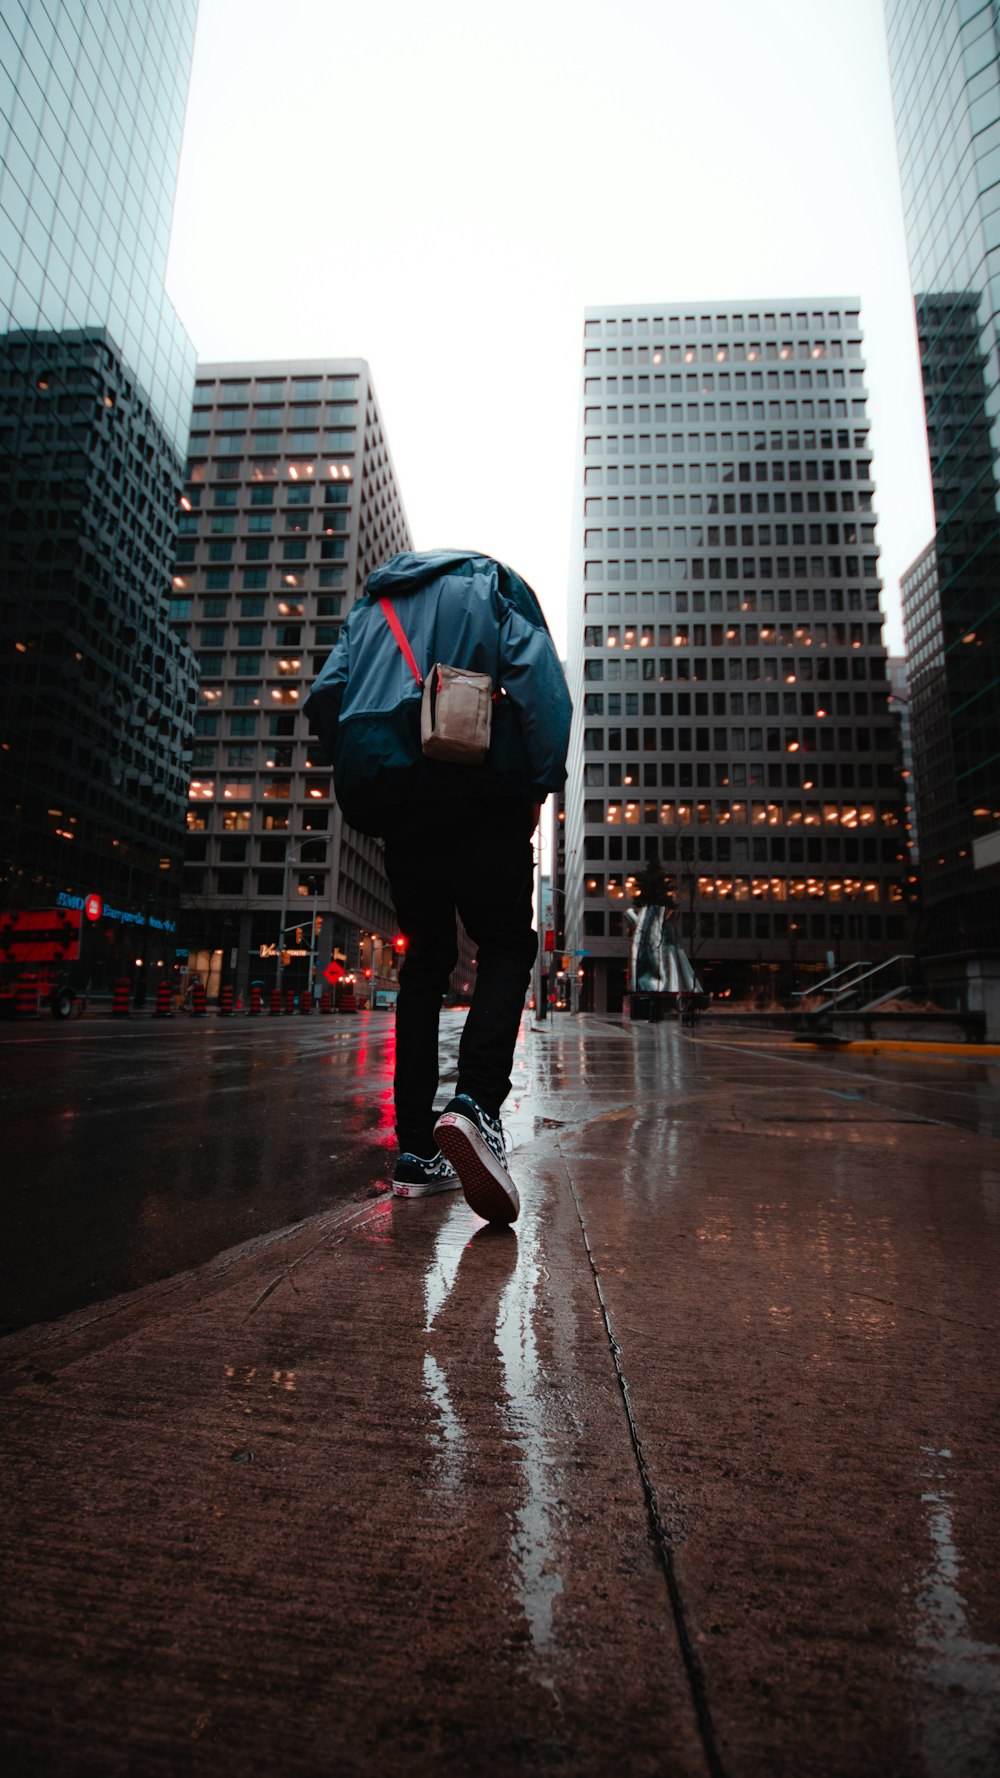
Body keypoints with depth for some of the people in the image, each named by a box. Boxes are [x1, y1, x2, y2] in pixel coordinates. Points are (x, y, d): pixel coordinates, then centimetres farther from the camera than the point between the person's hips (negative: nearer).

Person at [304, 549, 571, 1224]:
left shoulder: (376, 599, 28)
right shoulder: (495, 585, 17)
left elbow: (326, 698, 15)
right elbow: (540, 684, -2)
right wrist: (540, 787, -3)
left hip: (391, 799, 4)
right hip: (480, 793, -4)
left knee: (426, 957, 8)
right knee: (507, 945, 0)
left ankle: (417, 1151, 6)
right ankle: (476, 1104, -26)